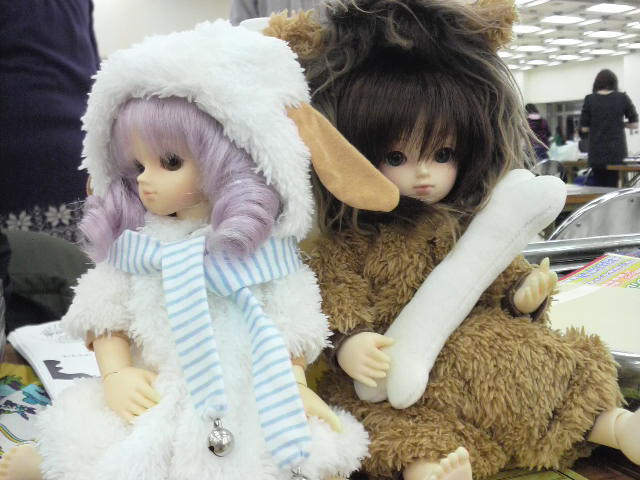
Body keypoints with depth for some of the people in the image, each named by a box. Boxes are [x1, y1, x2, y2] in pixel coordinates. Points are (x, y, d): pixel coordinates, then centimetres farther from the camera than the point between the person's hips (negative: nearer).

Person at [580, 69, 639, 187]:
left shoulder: (590, 99, -2)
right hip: (617, 151, 0)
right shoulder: (623, 98, 0)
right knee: (612, 186, 4)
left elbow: (584, 127, 1)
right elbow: (634, 124, 4)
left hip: (597, 152, 0)